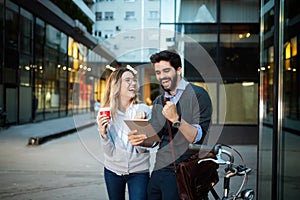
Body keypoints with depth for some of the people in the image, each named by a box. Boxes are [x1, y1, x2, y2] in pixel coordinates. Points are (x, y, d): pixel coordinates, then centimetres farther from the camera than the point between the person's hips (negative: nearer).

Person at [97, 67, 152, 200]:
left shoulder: (143, 110, -13)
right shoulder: (105, 113, -8)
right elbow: (109, 152, -9)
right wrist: (103, 133, -26)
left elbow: (143, 149, -14)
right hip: (113, 170, 2)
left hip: (138, 171, -2)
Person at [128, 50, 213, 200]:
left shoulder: (198, 94, -8)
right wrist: (140, 140, -7)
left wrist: (176, 119, -28)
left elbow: (199, 138, -14)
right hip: (158, 171, 6)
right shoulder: (158, 102, 13)